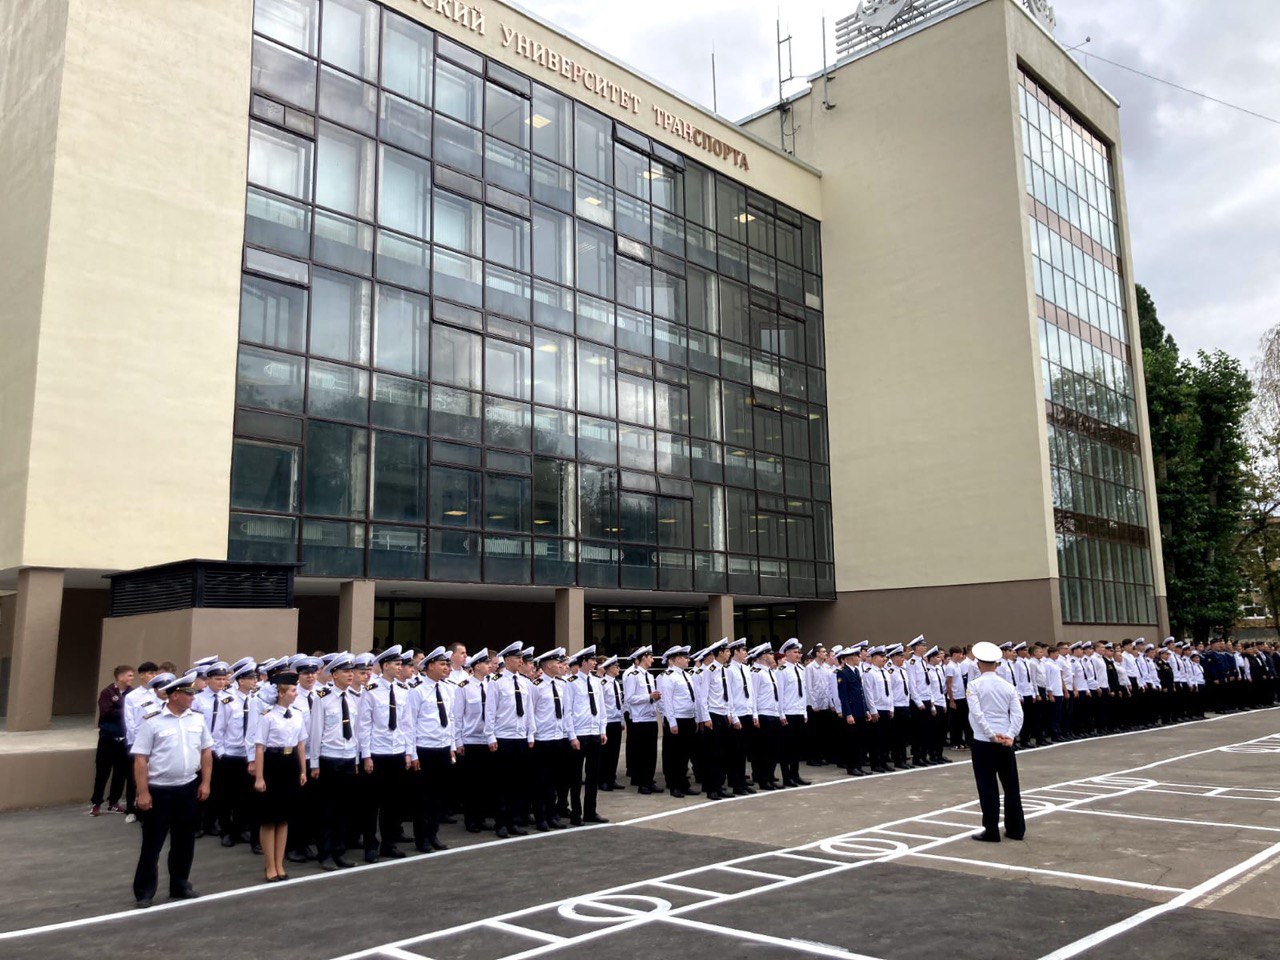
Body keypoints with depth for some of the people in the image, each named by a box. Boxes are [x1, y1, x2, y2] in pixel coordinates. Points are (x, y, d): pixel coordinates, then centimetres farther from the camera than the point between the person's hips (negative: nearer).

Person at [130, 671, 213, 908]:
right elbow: (140, 759, -11)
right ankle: (144, 892, 18)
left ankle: (180, 886, 28)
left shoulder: (197, 719, 4)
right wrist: (143, 793, -14)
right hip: (160, 791, -4)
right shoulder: (152, 722, -10)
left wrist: (205, 783, 5)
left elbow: (206, 752, 9)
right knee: (152, 844, 5)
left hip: (189, 789, 5)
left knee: (184, 842, 14)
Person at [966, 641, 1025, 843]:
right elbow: (1018, 715, -2)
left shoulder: (974, 685, -6)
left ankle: (991, 831, 6)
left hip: (983, 742, -4)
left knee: (988, 788, 2)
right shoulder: (1008, 686, 6)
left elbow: (976, 714, -17)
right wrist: (1010, 736, -7)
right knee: (1011, 785, 13)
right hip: (1006, 742, 4)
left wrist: (992, 735, -13)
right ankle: (1016, 829, 20)